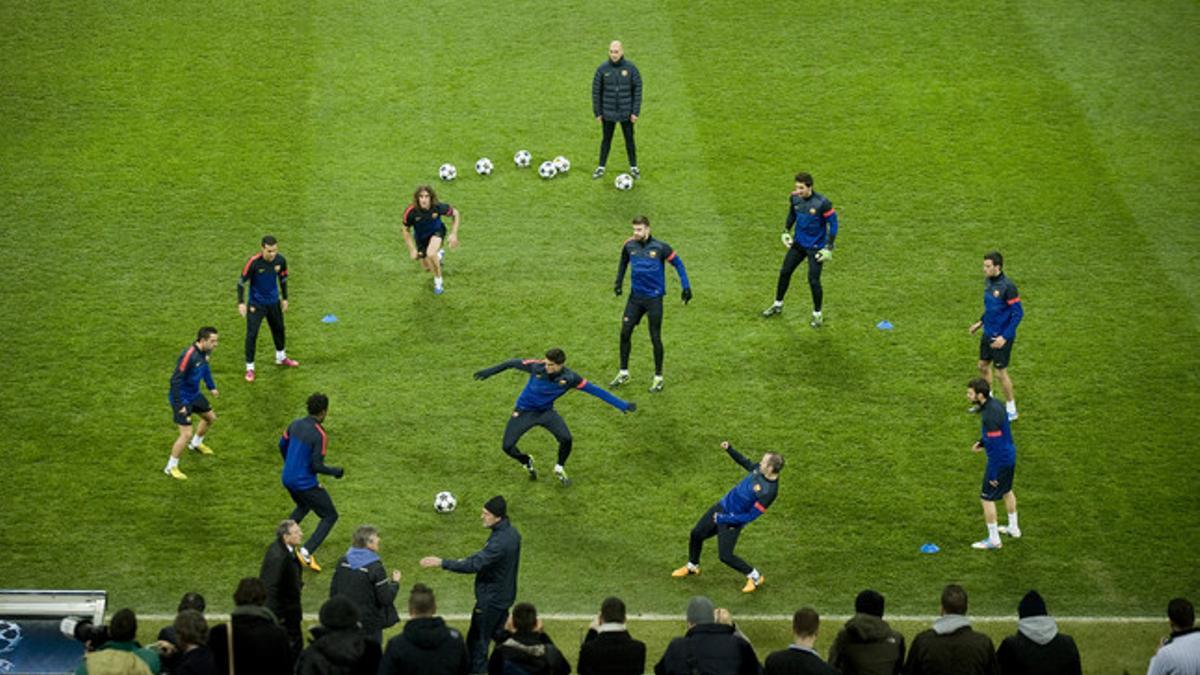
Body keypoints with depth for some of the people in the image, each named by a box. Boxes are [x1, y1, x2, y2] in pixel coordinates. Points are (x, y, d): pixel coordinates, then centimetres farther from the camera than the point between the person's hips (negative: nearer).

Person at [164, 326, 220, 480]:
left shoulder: (205, 352, -5)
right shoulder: (188, 355, -31)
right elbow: (175, 379, -29)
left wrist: (211, 387, 22)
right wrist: (179, 405, -28)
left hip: (194, 394, 9)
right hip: (182, 398, -9)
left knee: (210, 417, 26)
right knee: (186, 434, -11)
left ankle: (196, 444, 54)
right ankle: (171, 467, 6)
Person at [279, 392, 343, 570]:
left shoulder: (296, 425, 0)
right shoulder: (319, 435, -22)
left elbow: (282, 445, 14)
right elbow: (317, 466, -22)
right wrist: (337, 472, -5)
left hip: (288, 479, 8)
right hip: (305, 484, -8)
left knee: (303, 507, 36)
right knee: (330, 516, 5)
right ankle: (306, 552, -7)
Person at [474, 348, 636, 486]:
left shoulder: (570, 378, -24)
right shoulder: (537, 366, -26)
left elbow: (596, 390, -20)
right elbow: (513, 363, -10)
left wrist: (623, 405, -20)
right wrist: (489, 371, -2)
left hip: (546, 411, 0)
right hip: (524, 411, 0)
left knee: (566, 439, -21)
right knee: (507, 446, -8)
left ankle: (559, 469, 12)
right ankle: (527, 462, 29)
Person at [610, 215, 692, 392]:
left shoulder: (660, 247, -13)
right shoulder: (629, 245, -2)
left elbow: (677, 263, -4)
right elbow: (623, 262, 19)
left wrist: (686, 287, -8)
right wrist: (619, 282, 14)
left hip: (654, 298, -4)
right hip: (635, 296, 4)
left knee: (655, 338, 1)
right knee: (625, 333, 3)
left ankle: (658, 377, 14)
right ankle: (623, 373, 18)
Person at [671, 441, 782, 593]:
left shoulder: (769, 492, -32)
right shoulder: (760, 468, -10)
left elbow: (750, 516, -27)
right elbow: (746, 463, 15)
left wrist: (724, 519, -22)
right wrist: (729, 449, 6)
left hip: (733, 521, -8)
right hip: (723, 505, 8)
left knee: (726, 556, -7)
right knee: (696, 534, 16)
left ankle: (754, 577, 18)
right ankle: (692, 567, 43)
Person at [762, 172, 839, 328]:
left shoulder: (822, 203, -24)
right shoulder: (795, 198, -8)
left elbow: (833, 223, -15)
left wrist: (829, 248, -16)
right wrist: (786, 231, 7)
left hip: (815, 248, -6)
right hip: (798, 243, 6)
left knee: (813, 280, -8)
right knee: (784, 272, 11)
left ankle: (817, 314, 12)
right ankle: (778, 305, 33)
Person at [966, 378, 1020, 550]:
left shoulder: (990, 415, -31)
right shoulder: (994, 403, -1)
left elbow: (995, 445, -28)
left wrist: (992, 474, -22)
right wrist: (982, 441, 16)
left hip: (999, 460, -10)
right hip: (1010, 456, 10)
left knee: (987, 498, 3)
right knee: (1006, 491, 27)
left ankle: (993, 539, 12)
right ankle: (1013, 529, 43)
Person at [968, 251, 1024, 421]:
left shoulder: (1007, 286, -23)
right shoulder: (988, 281, 2)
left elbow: (1018, 313, -20)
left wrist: (1004, 337, -22)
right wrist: (980, 322, 16)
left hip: (1001, 337, -8)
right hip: (987, 334, 8)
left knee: (1000, 372, 0)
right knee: (983, 366, 18)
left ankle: (1011, 410, 16)